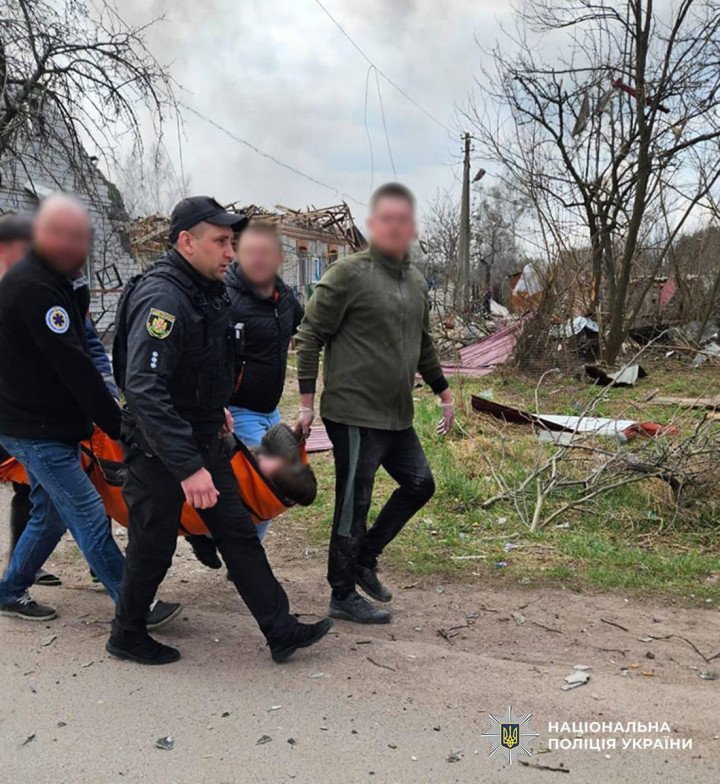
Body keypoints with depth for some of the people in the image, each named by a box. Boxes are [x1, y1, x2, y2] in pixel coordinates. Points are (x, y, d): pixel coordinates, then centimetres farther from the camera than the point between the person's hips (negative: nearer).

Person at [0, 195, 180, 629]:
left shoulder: (49, 283, 11)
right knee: (90, 518, -5)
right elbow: (72, 366, -24)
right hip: (36, 430, -10)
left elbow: (73, 359, 14)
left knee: (52, 513, 18)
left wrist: (106, 407, 10)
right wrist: (118, 424, -19)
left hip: (49, 426, 10)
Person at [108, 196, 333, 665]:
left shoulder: (209, 291, 6)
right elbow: (145, 390, -33)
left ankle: (282, 631, 19)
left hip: (202, 440, 9)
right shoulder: (162, 299, -25)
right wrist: (188, 468, -36)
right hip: (159, 450, -9)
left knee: (239, 533, 11)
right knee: (153, 550, 8)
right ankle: (127, 636, 32)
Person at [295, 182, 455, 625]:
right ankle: (344, 597, 17)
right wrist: (307, 402, -12)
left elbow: (423, 345, 23)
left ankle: (365, 557, 29)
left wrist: (444, 393, 24)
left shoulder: (417, 282, 13)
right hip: (354, 413, -8)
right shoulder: (349, 274, -10)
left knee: (420, 484, 14)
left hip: (397, 416, 8)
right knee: (353, 504, 0)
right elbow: (310, 336, -9)